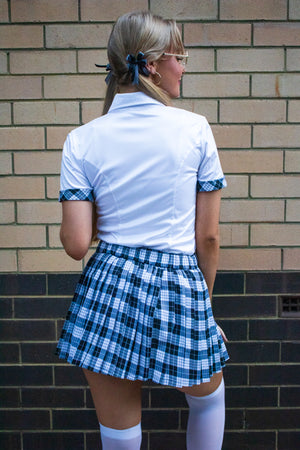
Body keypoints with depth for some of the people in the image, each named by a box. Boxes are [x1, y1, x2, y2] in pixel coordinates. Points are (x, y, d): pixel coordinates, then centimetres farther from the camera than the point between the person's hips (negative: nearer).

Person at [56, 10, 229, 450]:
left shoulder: (82, 140, -2)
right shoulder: (195, 128, -5)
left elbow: (76, 243, -7)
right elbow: (208, 237, -3)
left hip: (109, 288, 2)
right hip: (181, 288, -1)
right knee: (208, 397, 32)